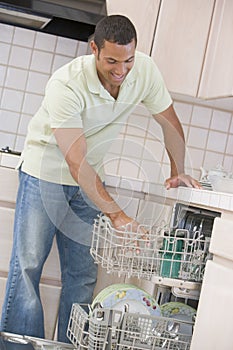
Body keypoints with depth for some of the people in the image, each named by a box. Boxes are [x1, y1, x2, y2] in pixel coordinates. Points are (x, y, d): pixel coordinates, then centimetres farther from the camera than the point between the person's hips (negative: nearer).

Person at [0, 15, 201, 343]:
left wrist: (178, 173, 7)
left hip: (89, 177, 4)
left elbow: (170, 122, 0)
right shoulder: (66, 85, -30)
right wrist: (117, 215, -37)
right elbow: (76, 162, -32)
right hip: (46, 170, -4)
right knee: (28, 263, -8)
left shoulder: (145, 69, -17)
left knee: (84, 272, 4)